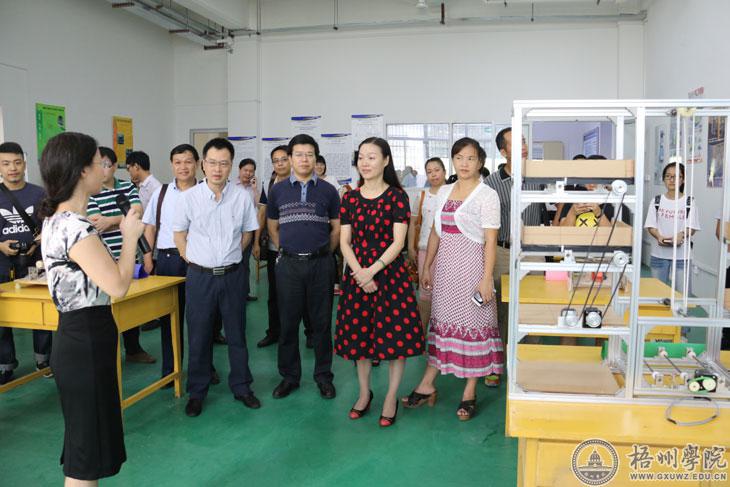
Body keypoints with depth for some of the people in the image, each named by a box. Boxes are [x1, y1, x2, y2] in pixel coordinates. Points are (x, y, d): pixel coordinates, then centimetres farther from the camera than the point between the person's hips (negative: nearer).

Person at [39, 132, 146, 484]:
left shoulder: (58, 218, 9)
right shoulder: (75, 226, -22)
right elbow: (117, 286, -24)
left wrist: (122, 231, 9)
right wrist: (130, 236, -12)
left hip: (77, 337, 10)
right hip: (87, 343, -10)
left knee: (85, 441, 23)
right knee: (87, 452, 4)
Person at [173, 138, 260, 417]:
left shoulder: (242, 197, -4)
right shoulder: (190, 197, -5)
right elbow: (179, 233, 7)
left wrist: (230, 258, 7)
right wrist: (192, 261, 3)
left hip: (233, 275, 1)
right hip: (200, 276, -1)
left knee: (237, 333, 12)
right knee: (198, 336, 9)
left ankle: (241, 386, 28)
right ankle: (197, 392, 25)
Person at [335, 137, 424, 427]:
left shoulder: (397, 196, -4)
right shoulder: (350, 198, 5)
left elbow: (398, 241, -10)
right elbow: (345, 241, 3)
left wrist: (372, 271, -17)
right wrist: (359, 273, -12)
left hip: (390, 273, -3)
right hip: (357, 274, 3)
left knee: (395, 335, 0)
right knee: (359, 334, 11)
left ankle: (391, 398, 19)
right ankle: (364, 393, 30)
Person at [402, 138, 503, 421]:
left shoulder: (487, 195, -7)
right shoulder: (444, 192, 10)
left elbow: (491, 240, -11)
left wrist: (487, 278, -16)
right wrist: (427, 267, 12)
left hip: (471, 266, -5)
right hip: (445, 265, 5)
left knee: (472, 324, 3)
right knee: (441, 322, 12)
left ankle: (469, 394, 15)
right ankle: (427, 386, 22)